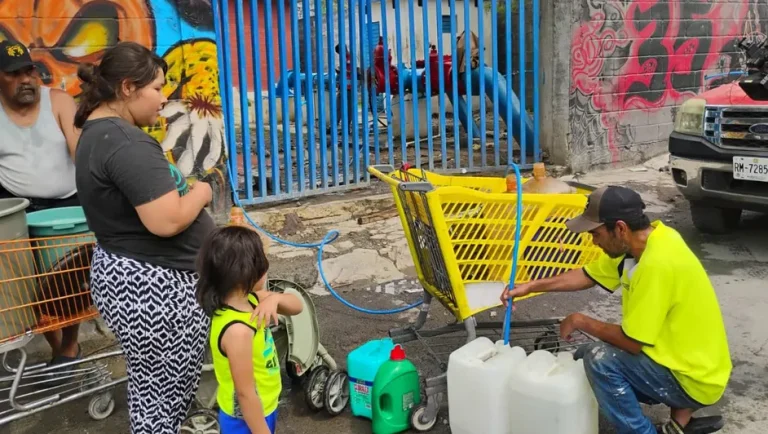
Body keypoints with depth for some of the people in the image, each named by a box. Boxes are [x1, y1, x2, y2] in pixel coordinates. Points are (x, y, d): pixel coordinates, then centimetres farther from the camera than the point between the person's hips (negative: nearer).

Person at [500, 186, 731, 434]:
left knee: (600, 360, -22)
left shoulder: (656, 264, -31)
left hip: (695, 380, -9)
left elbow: (632, 341, -25)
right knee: (589, 356, 15)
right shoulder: (644, 239, -3)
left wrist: (580, 321, -10)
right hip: (689, 361, 10)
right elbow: (587, 276, 9)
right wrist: (530, 287, 4)